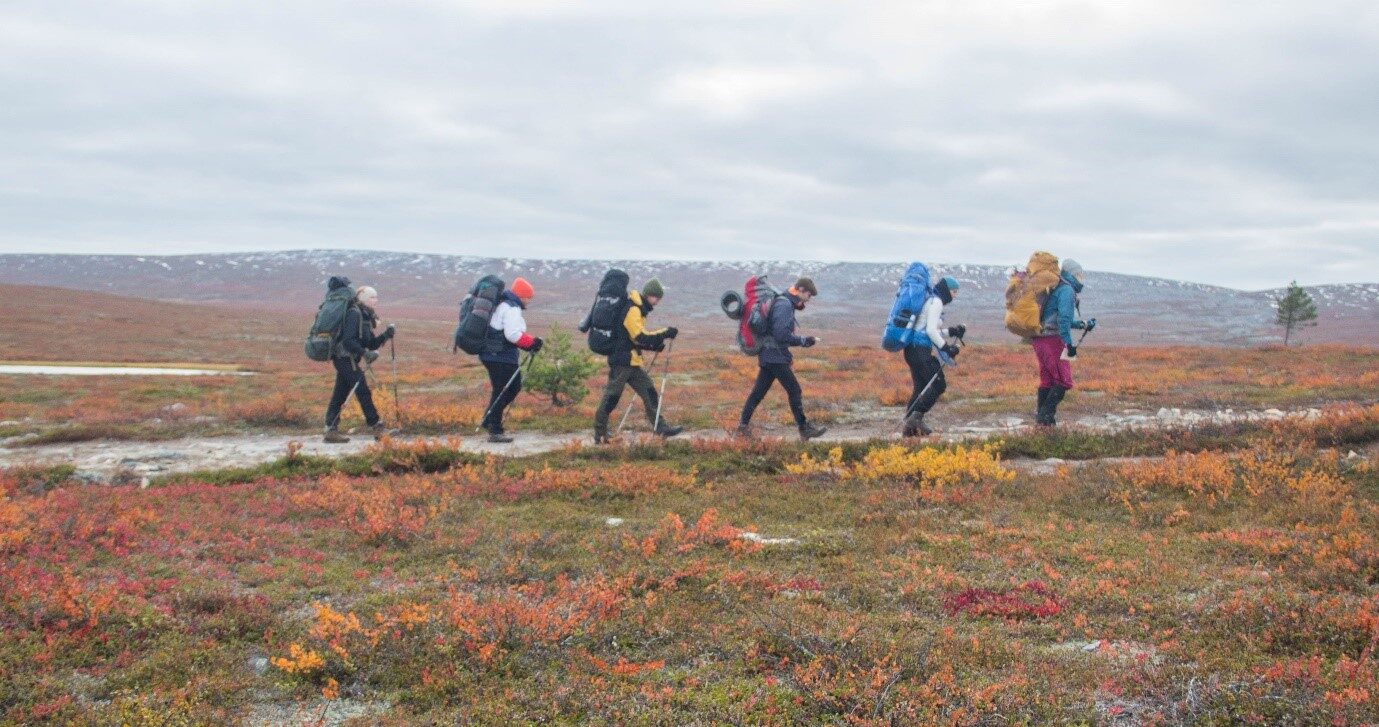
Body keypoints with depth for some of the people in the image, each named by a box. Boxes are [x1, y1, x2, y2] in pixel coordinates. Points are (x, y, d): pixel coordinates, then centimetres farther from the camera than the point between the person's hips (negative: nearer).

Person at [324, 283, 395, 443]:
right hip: (346, 357, -10)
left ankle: (331, 430, 11)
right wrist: (365, 353, -28)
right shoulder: (354, 313, -15)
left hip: (348, 359, 10)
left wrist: (386, 335, -1)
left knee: (340, 395, 9)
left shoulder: (366, 317, 15)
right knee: (363, 392, -7)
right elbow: (348, 340, -23)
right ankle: (377, 427, -4)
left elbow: (371, 344, 13)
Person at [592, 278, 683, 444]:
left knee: (649, 393, 6)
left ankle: (662, 428, 7)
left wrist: (654, 344, 7)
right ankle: (600, 434, 4)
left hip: (631, 363, 10)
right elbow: (641, 337, -24)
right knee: (611, 397, -3)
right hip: (621, 361, -10)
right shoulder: (631, 310, -15)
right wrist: (665, 333, -20)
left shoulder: (638, 309, 17)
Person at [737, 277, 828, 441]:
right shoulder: (784, 305, -17)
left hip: (767, 355, 10)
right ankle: (804, 429, 2)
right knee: (795, 391, -4)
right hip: (776, 357, -10)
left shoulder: (783, 303, 15)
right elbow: (782, 335, -23)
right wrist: (804, 341, -14)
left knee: (758, 391, 11)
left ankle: (743, 425, 14)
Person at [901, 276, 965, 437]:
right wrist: (946, 348, -14)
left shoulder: (930, 301, 21)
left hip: (912, 349, 10)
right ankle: (916, 417, -12)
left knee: (921, 388, 10)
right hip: (921, 349, -10)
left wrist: (951, 332, 21)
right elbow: (931, 330, -17)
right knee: (939, 385, -6)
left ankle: (910, 426, 6)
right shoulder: (936, 302, -8)